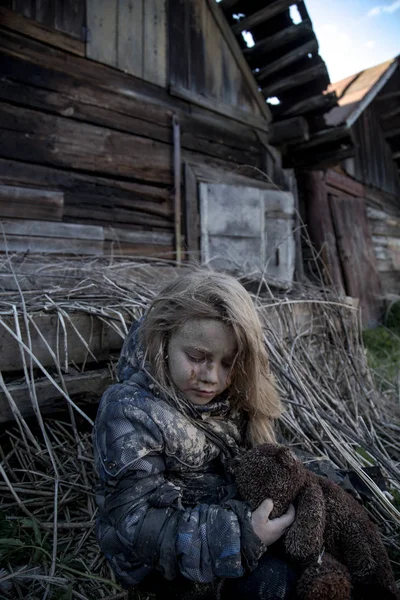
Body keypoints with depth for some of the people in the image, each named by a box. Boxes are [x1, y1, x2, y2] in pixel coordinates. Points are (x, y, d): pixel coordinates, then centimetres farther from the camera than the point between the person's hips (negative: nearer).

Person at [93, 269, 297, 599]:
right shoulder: (129, 411, -25)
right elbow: (136, 522, -27)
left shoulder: (230, 397, -6)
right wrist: (240, 535, -34)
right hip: (165, 558, -6)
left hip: (237, 514, 7)